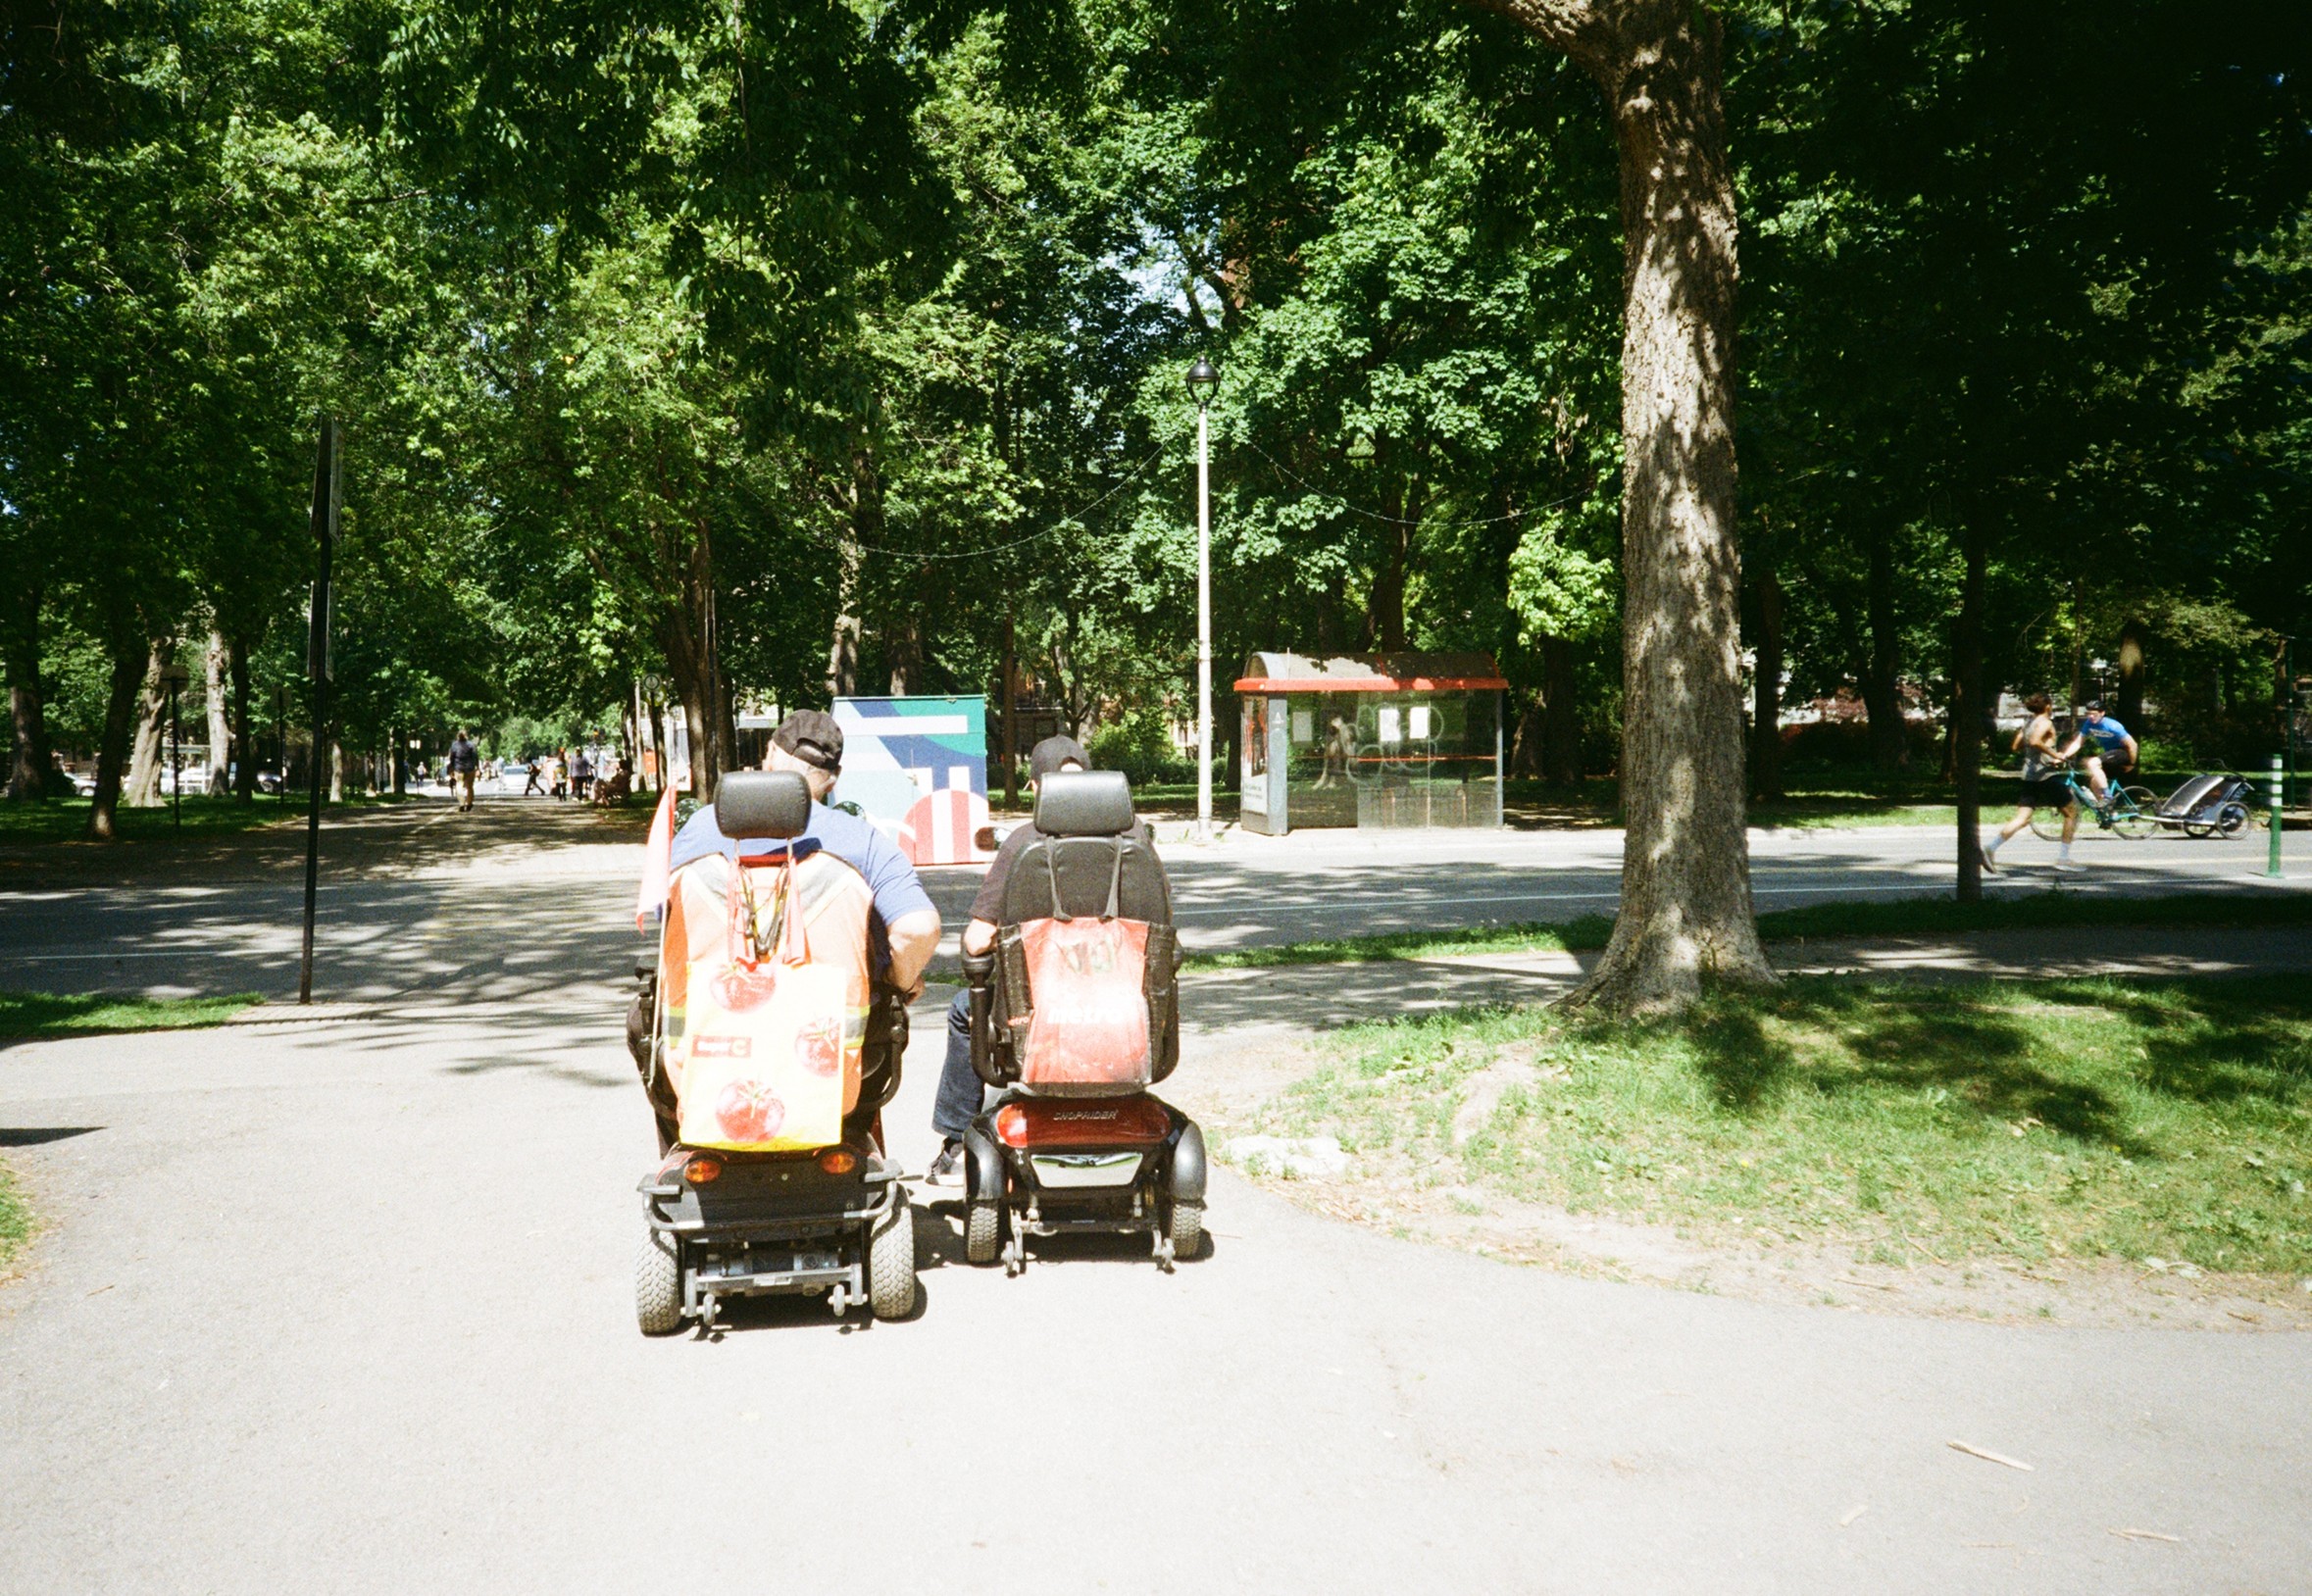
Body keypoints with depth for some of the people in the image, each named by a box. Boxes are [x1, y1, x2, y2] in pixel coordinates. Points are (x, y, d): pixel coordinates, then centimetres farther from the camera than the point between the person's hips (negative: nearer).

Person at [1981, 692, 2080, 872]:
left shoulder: (2028, 723, 14)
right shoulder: (2045, 722, -10)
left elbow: (2017, 745, 23)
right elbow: (2035, 741, -27)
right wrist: (2055, 754, -20)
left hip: (2029, 775, 8)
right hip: (2047, 774, -7)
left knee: (2022, 818, 3)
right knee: (2072, 811, 8)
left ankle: (1991, 847, -17)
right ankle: (2064, 858, 6)